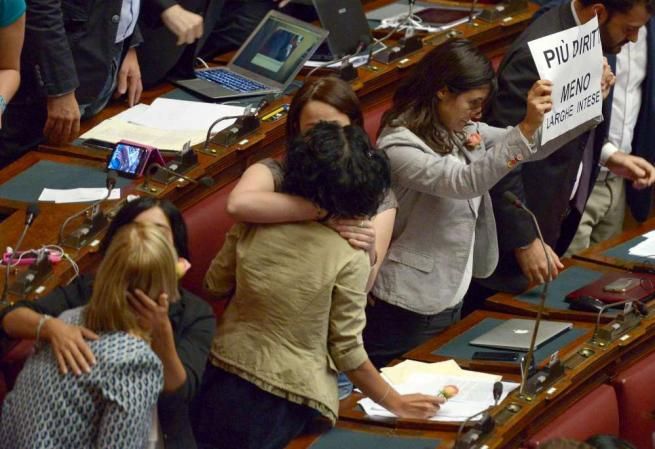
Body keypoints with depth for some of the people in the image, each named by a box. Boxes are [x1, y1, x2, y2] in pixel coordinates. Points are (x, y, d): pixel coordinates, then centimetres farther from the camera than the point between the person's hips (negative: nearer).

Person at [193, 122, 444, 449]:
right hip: (284, 406, -3)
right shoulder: (349, 256, -18)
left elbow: (216, 284, 7)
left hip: (225, 378, 3)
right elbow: (347, 350, -12)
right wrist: (396, 403, 1)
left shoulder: (253, 225, -9)